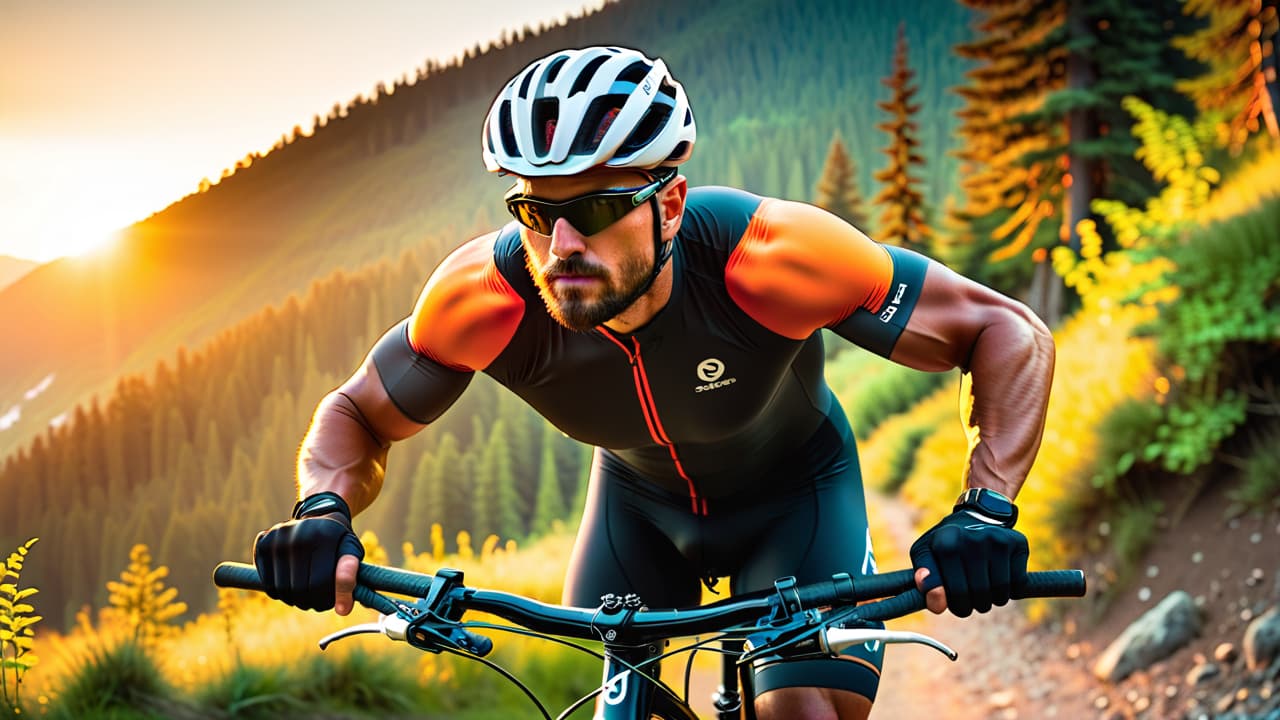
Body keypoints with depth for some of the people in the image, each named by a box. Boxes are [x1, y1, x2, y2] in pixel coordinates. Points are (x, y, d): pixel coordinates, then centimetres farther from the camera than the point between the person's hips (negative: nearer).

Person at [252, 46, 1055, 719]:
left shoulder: (768, 256, -39)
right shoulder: (487, 296, -32)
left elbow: (1009, 332, -30)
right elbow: (357, 416, -13)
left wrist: (987, 509, -45)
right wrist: (324, 513, -36)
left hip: (793, 491, -2)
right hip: (638, 495, 3)